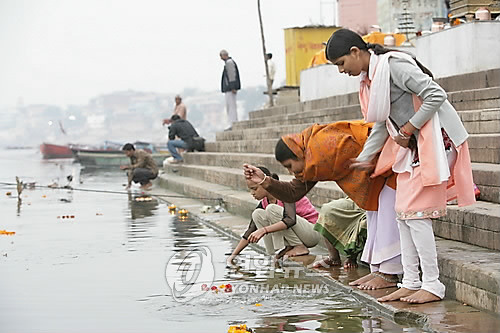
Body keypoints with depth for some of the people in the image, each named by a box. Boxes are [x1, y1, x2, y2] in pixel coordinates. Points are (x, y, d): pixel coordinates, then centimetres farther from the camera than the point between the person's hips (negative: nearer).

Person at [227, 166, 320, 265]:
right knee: (257, 214, -7)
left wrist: (263, 230, -41)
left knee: (272, 209, -24)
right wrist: (234, 254, -2)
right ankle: (287, 247, -7)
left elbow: (291, 220, -35)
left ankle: (299, 247, -17)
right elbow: (250, 231, 6)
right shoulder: (263, 204, 4)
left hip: (313, 232, -7)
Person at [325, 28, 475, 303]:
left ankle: (433, 285, -4)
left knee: (415, 213, -11)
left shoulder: (393, 65, -17)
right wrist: (364, 159, 17)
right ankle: (411, 283, 12)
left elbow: (436, 95, -22)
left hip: (435, 141, -10)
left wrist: (408, 129, -16)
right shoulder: (370, 79, 12)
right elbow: (381, 125, 19)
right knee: (403, 214, 7)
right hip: (411, 146, 10)